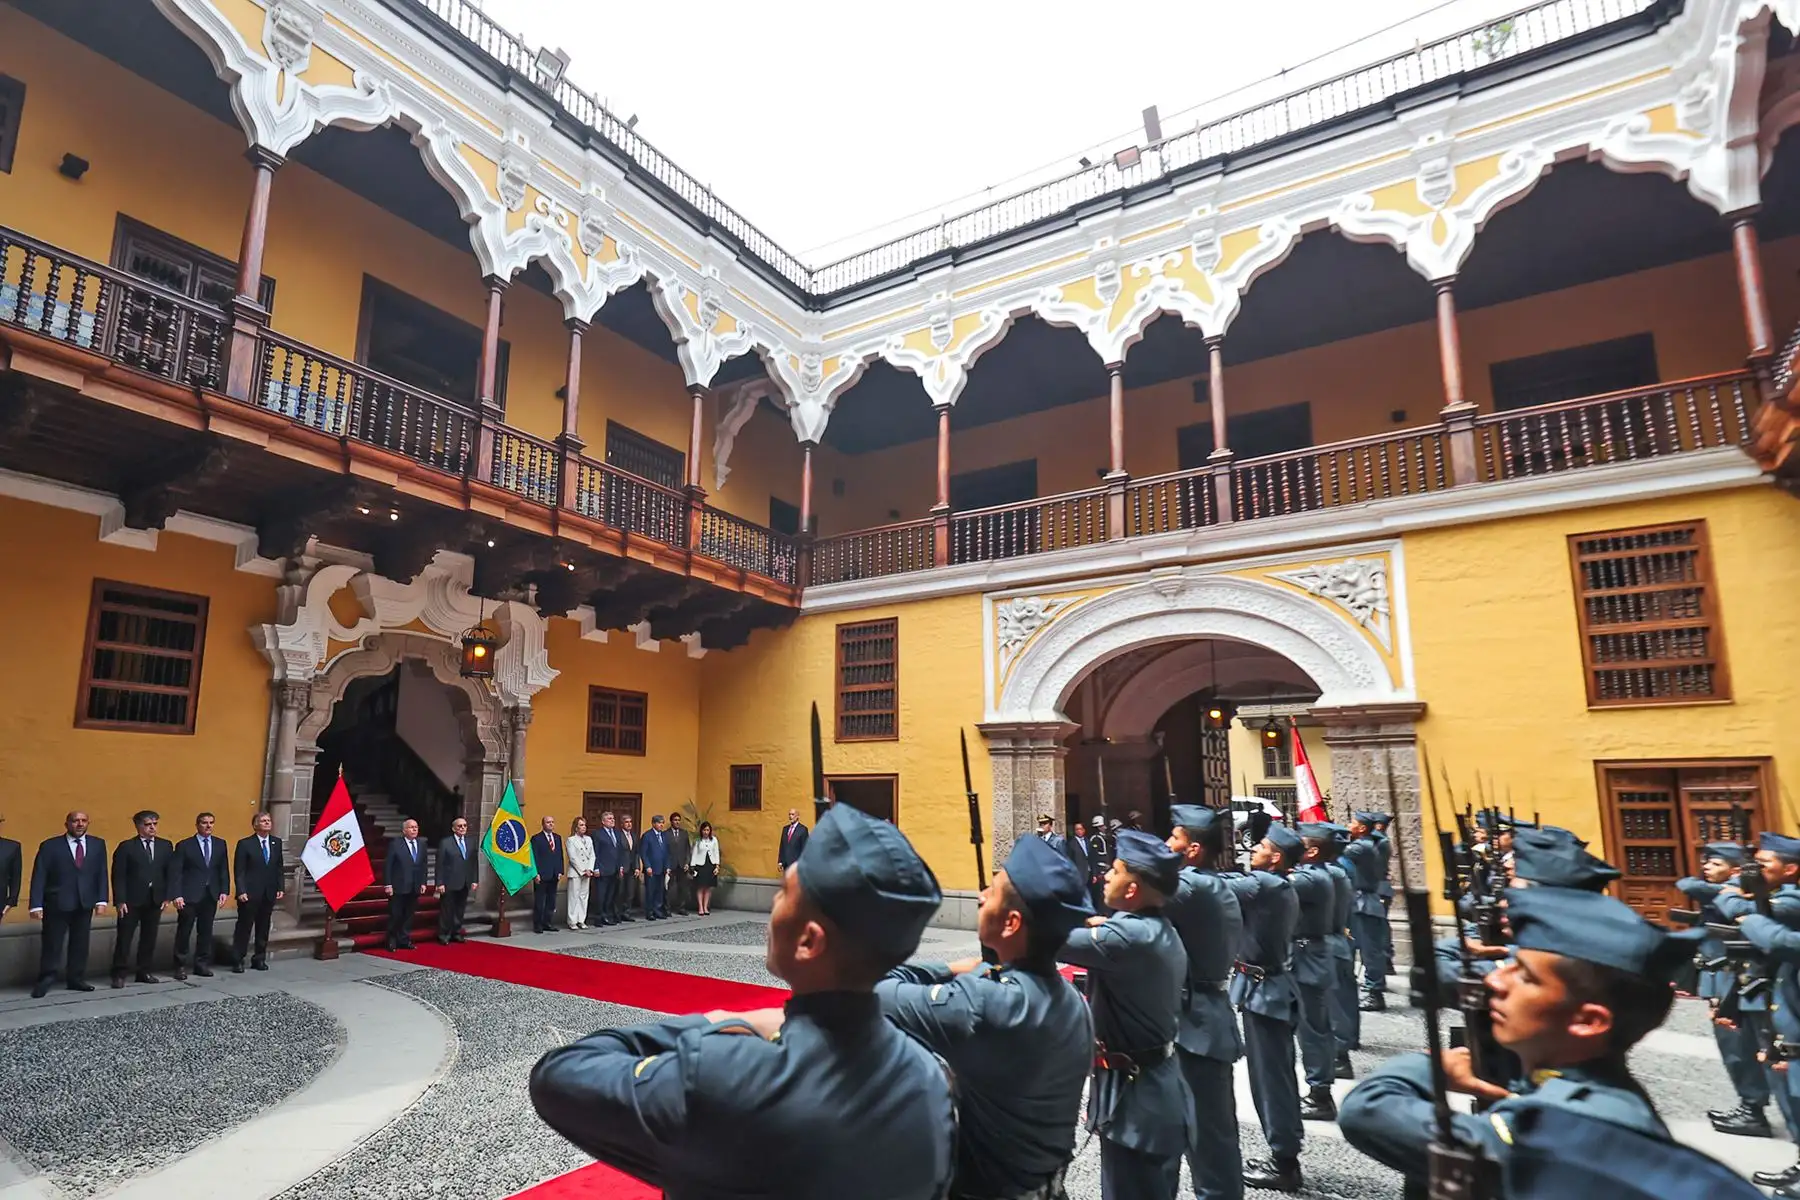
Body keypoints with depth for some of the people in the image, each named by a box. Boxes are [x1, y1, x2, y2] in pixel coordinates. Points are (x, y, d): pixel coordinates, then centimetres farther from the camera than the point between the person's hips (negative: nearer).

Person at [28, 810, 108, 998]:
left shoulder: (97, 844, 6)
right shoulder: (50, 846, -3)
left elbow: (102, 874, 5)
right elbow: (39, 877, -6)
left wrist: (101, 900, -3)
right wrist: (36, 905, -13)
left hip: (85, 903, 3)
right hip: (56, 903, -3)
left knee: (80, 944, 9)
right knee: (51, 944, 3)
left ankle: (76, 979, 19)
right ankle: (45, 980, 17)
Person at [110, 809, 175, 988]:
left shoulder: (166, 845, 7)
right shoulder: (126, 847, -3)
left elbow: (171, 872, 6)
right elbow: (118, 876, -6)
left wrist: (168, 896, -2)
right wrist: (120, 900, -13)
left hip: (155, 900, 3)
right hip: (131, 900, -3)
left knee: (149, 938, 9)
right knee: (124, 938, 2)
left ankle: (144, 972, 19)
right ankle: (119, 974, 13)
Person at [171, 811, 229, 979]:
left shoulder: (220, 844, 9)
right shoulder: (184, 845, -3)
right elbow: (177, 872, -6)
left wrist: (224, 891, 2)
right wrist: (177, 895, -14)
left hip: (211, 895, 4)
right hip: (190, 896, -3)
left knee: (206, 932, 9)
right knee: (184, 932, 3)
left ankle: (202, 964, 17)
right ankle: (180, 966, 14)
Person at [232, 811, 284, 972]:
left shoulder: (276, 843, 8)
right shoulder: (245, 844, -5)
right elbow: (238, 870, -7)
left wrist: (281, 888, 5)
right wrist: (241, 891, -14)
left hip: (269, 894, 4)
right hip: (250, 894, -4)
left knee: (263, 928, 10)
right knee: (244, 927, 2)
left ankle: (259, 959, 20)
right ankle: (237, 961, 12)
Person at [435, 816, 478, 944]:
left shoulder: (471, 843, 10)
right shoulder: (445, 843, -3)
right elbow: (440, 865, -6)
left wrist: (474, 880, 5)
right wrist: (440, 883, -11)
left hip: (464, 884, 4)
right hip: (449, 884, -4)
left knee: (460, 910, 10)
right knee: (446, 911, 3)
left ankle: (456, 933, 21)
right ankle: (443, 935, 14)